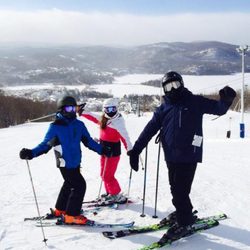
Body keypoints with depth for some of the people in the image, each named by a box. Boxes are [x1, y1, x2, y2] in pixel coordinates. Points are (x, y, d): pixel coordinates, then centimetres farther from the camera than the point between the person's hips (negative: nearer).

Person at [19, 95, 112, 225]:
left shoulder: (79, 125, 3)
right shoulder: (55, 127, -12)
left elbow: (88, 141, 10)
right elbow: (45, 144, -9)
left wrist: (102, 149, 5)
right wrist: (31, 153, -22)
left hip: (75, 162, 7)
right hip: (65, 164, -7)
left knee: (69, 185, 20)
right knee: (79, 185, -9)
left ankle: (60, 210, 39)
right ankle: (71, 215, 4)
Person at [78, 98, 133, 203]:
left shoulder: (118, 122, -20)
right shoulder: (103, 119, 3)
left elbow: (124, 136, -29)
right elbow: (93, 117, 19)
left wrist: (130, 150, -36)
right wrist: (82, 112, 20)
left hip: (113, 152, -8)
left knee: (107, 176, -5)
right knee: (104, 174, 18)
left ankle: (117, 196, 8)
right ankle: (110, 193, 33)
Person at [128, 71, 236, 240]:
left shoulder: (195, 102, 0)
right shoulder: (164, 108, 11)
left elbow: (219, 109, 1)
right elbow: (149, 129, 9)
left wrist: (226, 100, -23)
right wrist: (135, 150, 3)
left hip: (189, 155, -5)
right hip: (171, 157, 5)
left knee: (180, 190, -5)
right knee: (176, 188, 13)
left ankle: (184, 222, 13)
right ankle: (185, 213, 34)